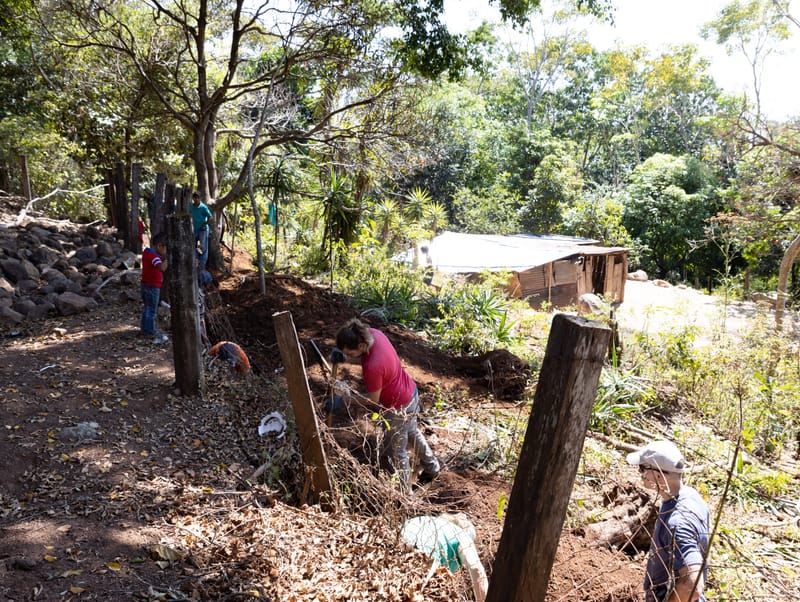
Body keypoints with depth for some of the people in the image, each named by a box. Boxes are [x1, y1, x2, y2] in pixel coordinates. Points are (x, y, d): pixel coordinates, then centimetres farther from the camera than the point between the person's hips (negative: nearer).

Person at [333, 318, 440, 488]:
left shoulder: (372, 367, -39)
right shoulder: (372, 333, -17)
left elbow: (372, 401, -22)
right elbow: (363, 354, 6)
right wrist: (341, 354, -13)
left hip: (398, 407, -9)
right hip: (410, 393, 9)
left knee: (395, 452, 14)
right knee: (412, 433, 33)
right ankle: (432, 467, 55)